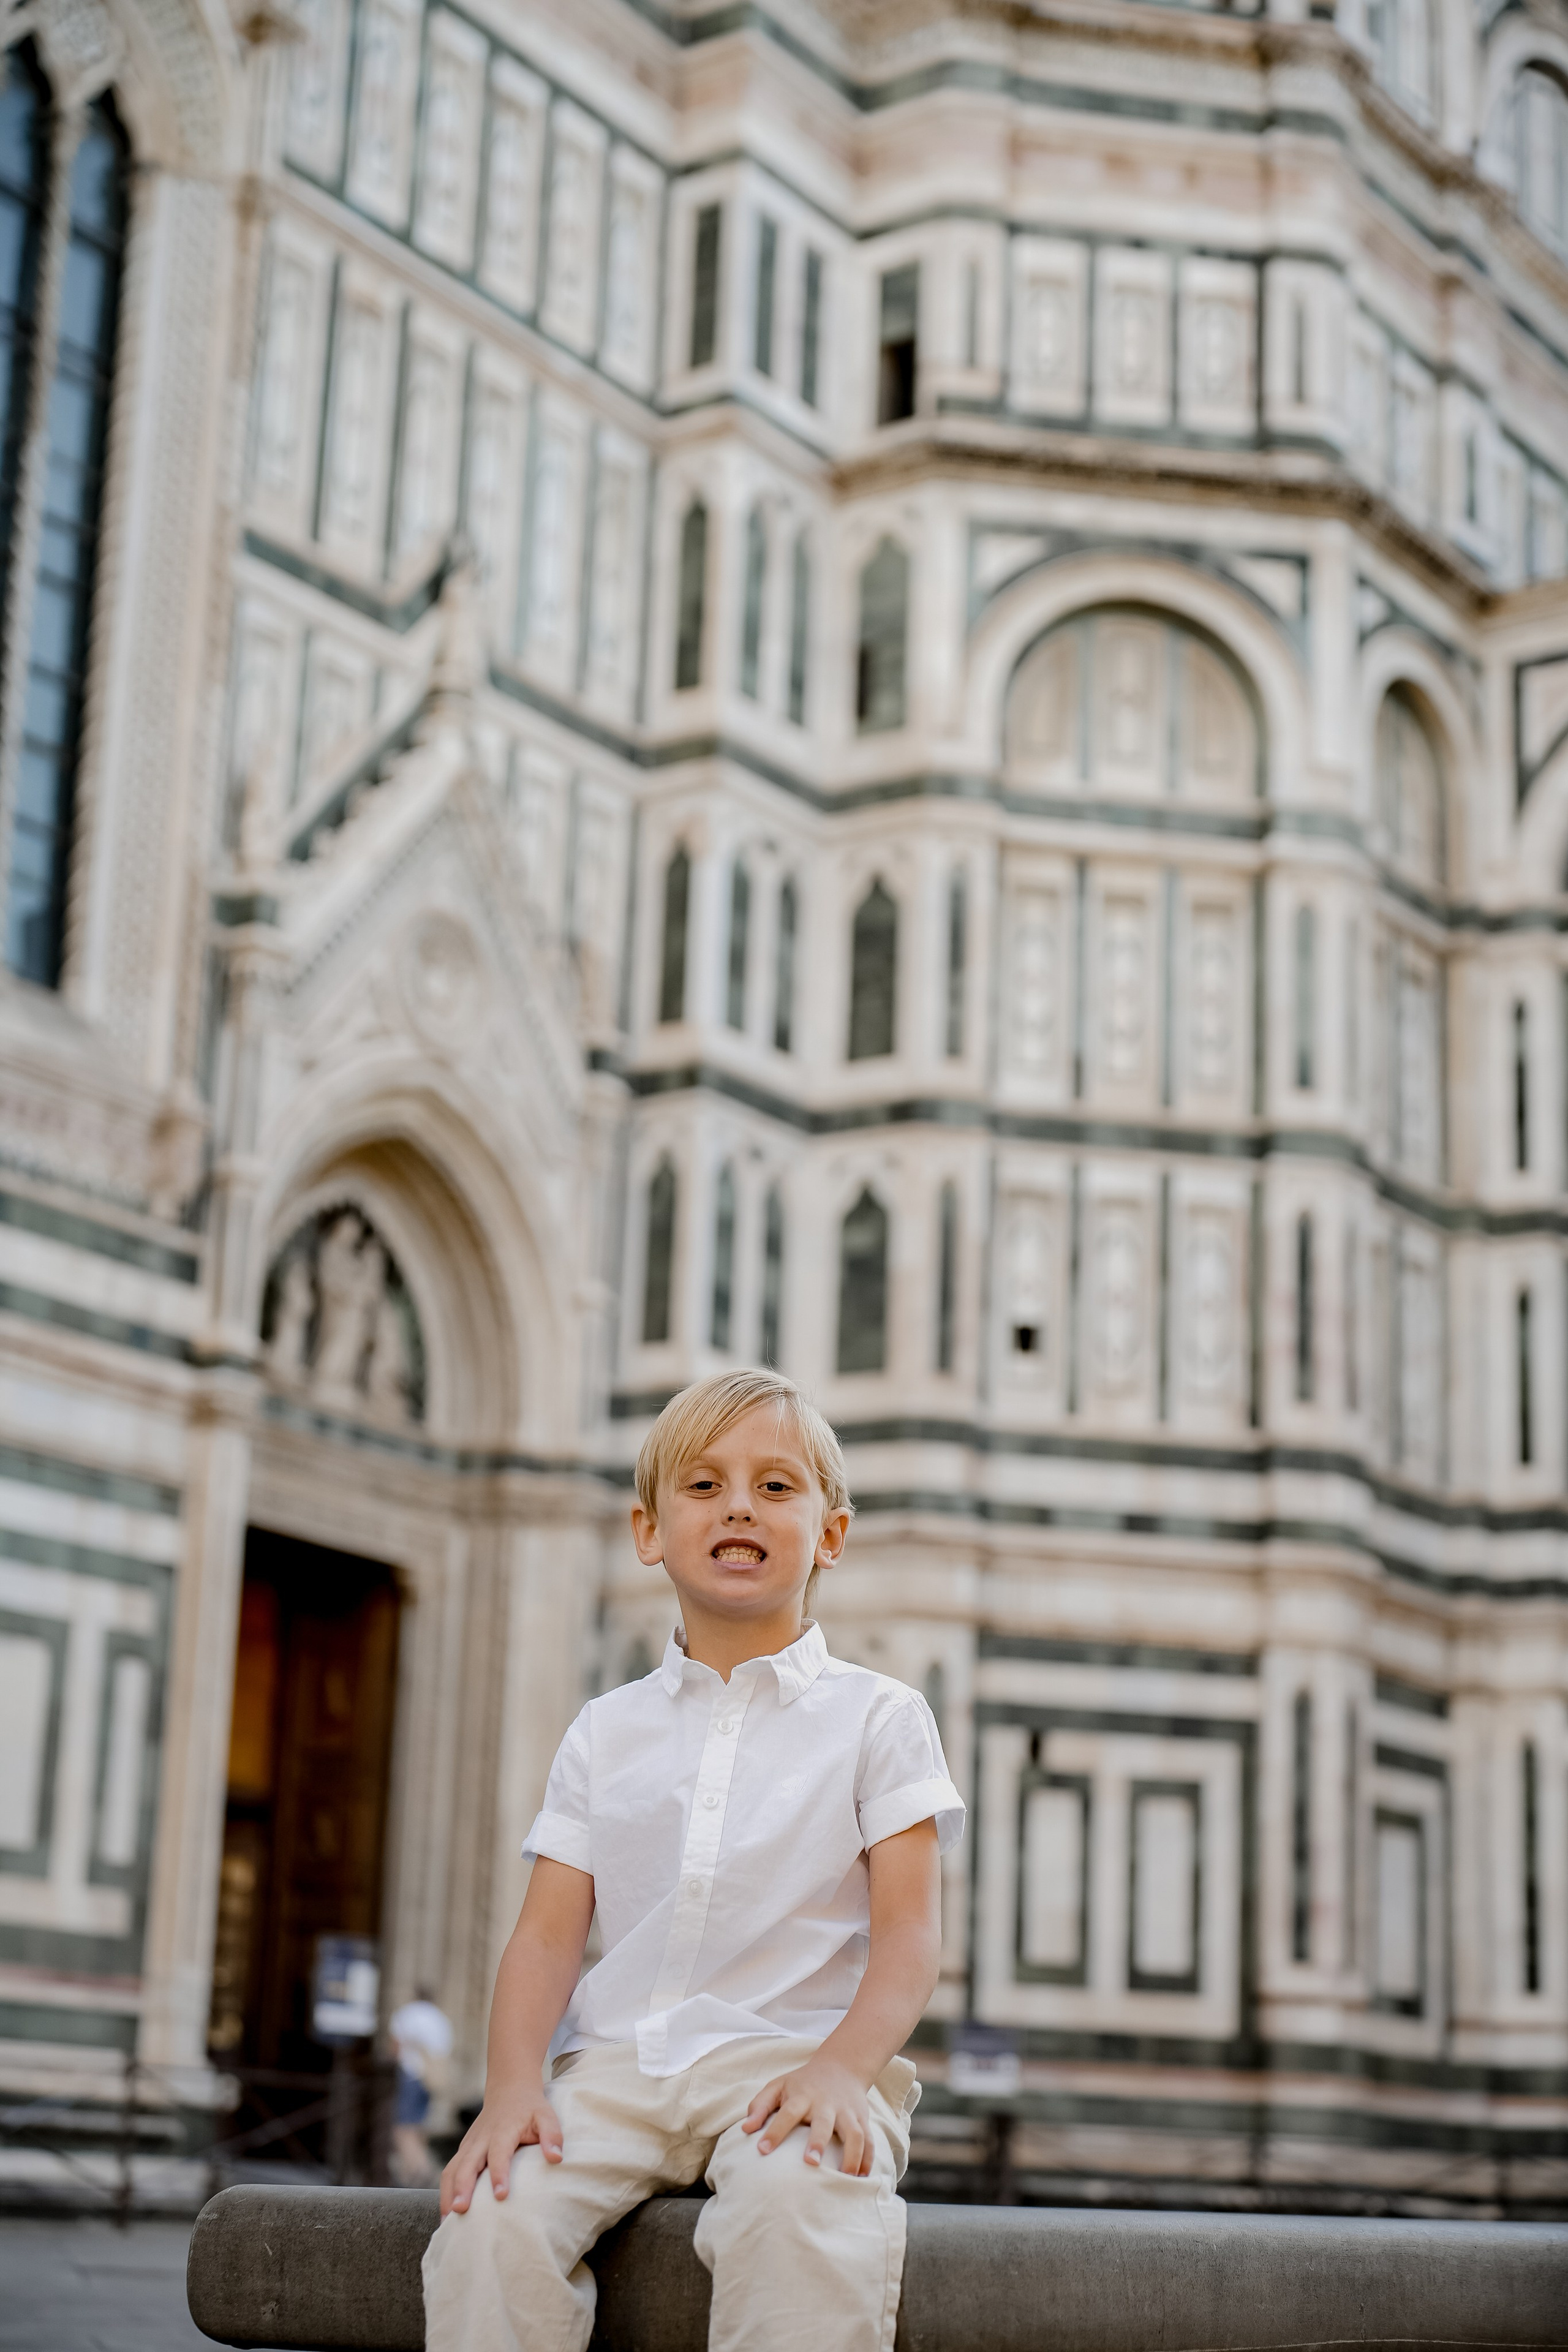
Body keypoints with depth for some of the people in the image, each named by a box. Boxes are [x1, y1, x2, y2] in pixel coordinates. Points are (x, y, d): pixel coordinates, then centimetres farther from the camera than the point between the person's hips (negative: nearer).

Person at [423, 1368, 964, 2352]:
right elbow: (549, 1935, 9)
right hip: (618, 2062, 3)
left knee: (799, 2210, -37)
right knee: (493, 2215, -27)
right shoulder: (606, 1732, 16)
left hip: (792, 2055, -3)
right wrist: (514, 2084, -10)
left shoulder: (878, 1717, 7)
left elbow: (908, 1932, -2)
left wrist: (841, 2068, -21)